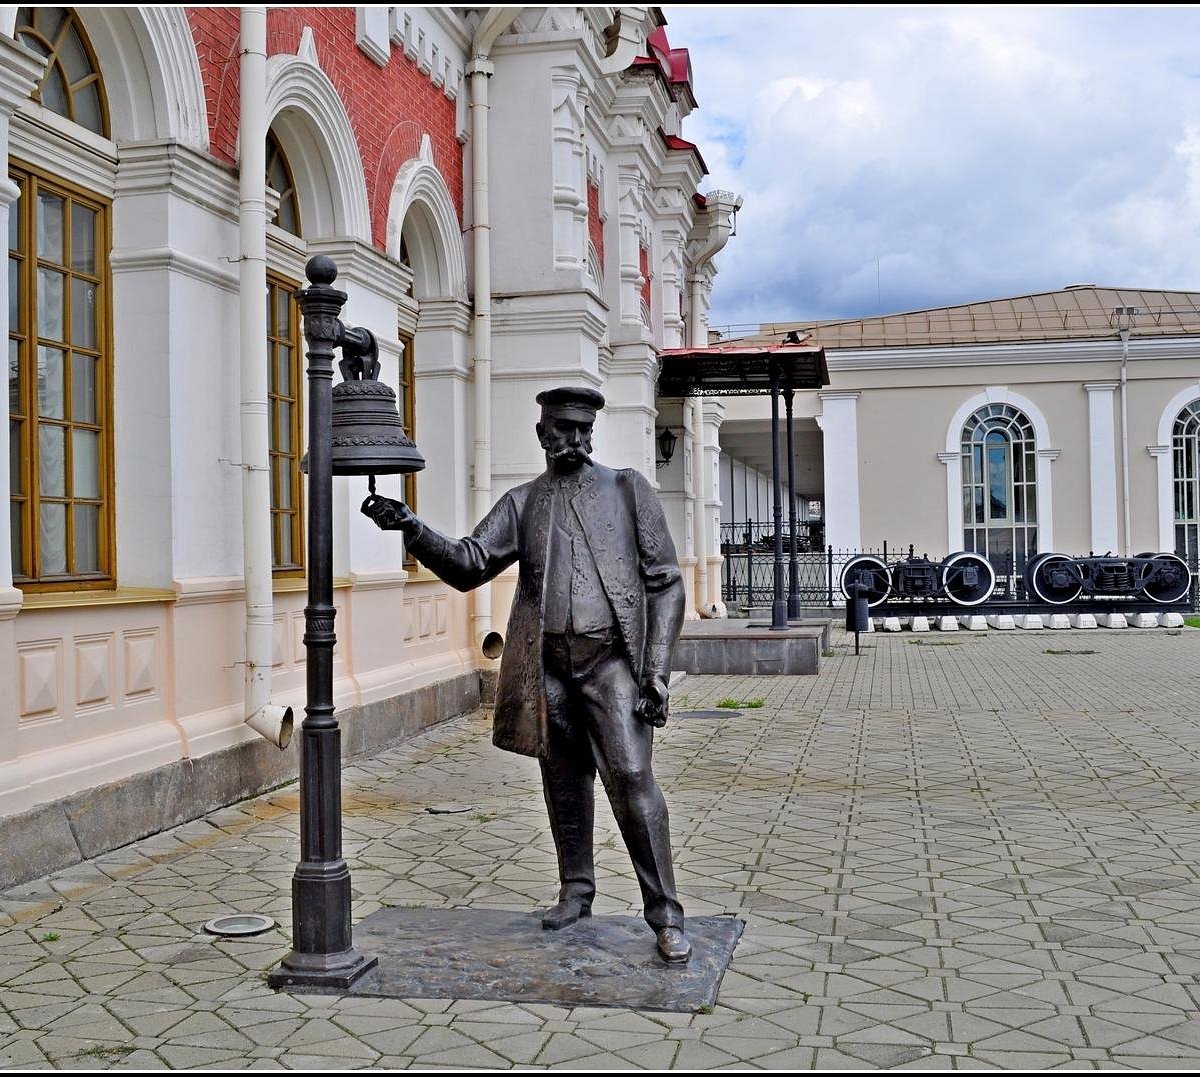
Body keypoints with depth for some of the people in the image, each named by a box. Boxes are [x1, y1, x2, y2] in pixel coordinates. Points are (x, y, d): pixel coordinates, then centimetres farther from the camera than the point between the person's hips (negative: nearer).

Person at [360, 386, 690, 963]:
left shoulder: (628, 490, 6)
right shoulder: (522, 503, 13)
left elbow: (665, 583, 3)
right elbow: (468, 565, 2)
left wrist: (656, 669, -6)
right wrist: (412, 528, -16)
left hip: (611, 659, -3)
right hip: (548, 663, 3)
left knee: (631, 778, -12)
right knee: (564, 782, 11)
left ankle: (666, 916, -6)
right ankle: (576, 891, 27)